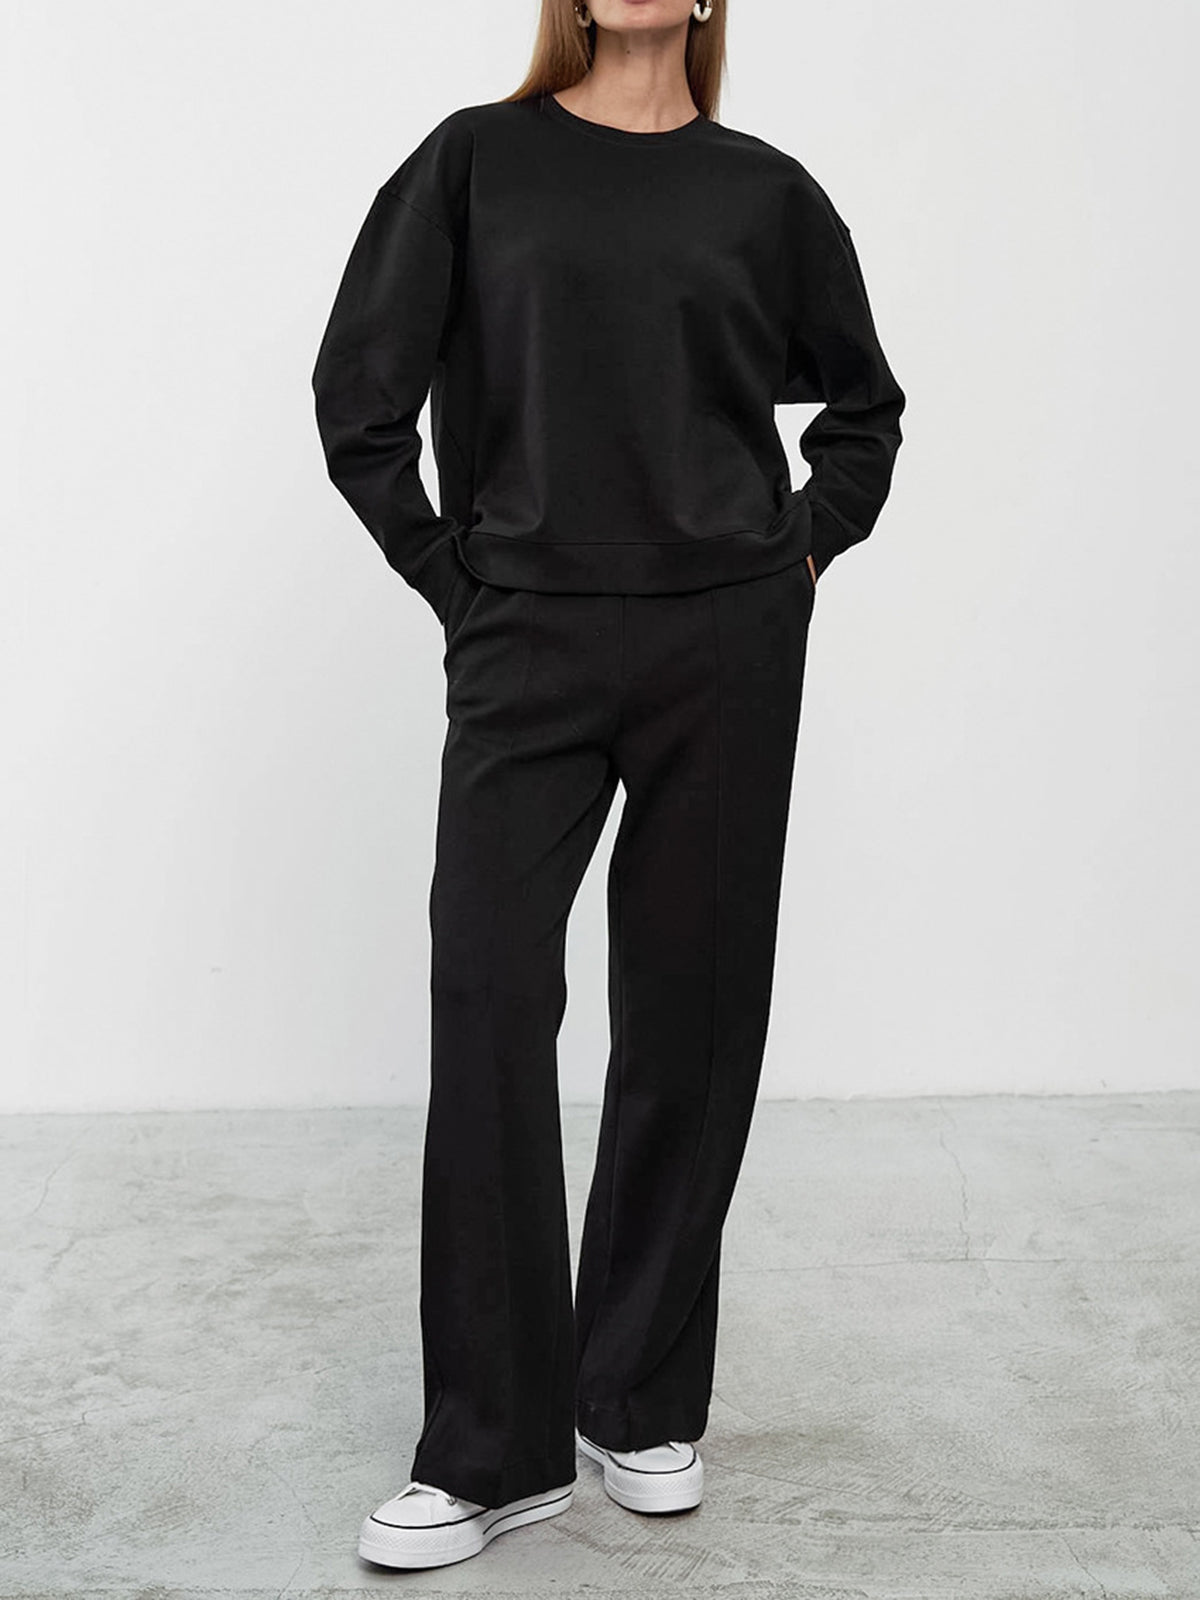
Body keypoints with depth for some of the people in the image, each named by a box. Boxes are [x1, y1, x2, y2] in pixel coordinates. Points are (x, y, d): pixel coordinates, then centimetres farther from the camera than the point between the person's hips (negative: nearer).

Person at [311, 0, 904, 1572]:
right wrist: (459, 584, 1)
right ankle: (492, 1449, 3)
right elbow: (359, 392, 4)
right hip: (530, 645, -1)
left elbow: (864, 400, 22)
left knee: (689, 1012, 6)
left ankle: (648, 1404, 22)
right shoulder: (476, 160, 6)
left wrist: (806, 553, 10)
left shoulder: (764, 190, 9)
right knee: (487, 995, -8)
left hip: (729, 646, 2)